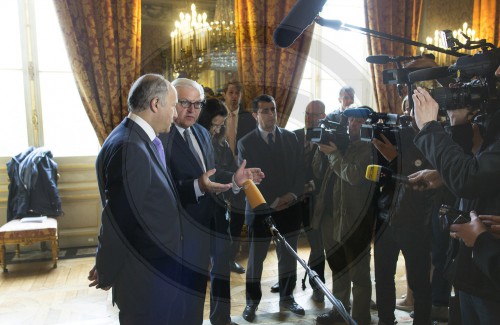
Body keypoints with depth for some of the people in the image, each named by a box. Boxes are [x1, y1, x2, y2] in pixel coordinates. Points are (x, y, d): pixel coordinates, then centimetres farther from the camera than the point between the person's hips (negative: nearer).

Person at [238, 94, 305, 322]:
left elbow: (299, 171, 7)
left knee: (288, 257, 13)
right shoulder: (245, 143, -4)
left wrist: (292, 195, -9)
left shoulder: (291, 138, 6)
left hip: (290, 208, 3)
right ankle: (252, 301, 27)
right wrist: (271, 202, -13)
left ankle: (287, 298, 32)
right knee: (255, 259, 9)